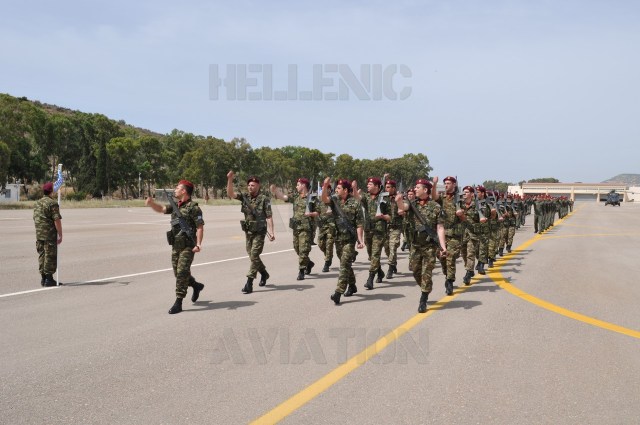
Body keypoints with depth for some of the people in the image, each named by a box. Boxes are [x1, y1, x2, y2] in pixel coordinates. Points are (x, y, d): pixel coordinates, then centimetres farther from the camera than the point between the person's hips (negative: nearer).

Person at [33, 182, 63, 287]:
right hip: (50, 235, -8)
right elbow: (57, 220, -17)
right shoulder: (52, 203, -12)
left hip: (39, 234, 8)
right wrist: (60, 235, -12)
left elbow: (35, 218, 18)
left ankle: (43, 278, 17)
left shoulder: (38, 203, 13)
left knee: (42, 255, 12)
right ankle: (49, 279, -1)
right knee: (50, 256, -2)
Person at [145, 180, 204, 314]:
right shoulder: (175, 206, 13)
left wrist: (198, 244, -24)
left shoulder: (193, 207, -12)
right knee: (178, 273, 16)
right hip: (176, 246, 8)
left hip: (187, 246, -8)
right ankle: (196, 285, 39)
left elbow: (200, 227, -15)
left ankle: (178, 303, -5)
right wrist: (151, 203, -12)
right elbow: (161, 209, 9)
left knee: (182, 273, -10)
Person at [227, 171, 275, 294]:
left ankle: (249, 283, -8)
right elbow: (230, 194, -7)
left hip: (259, 232, -6)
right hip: (248, 232, 6)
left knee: (254, 255, -10)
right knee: (251, 255, 15)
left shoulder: (264, 199, -8)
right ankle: (264, 273, 38)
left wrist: (271, 232, -18)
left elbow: (269, 217, -11)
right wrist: (230, 180, -20)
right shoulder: (245, 197, 5)